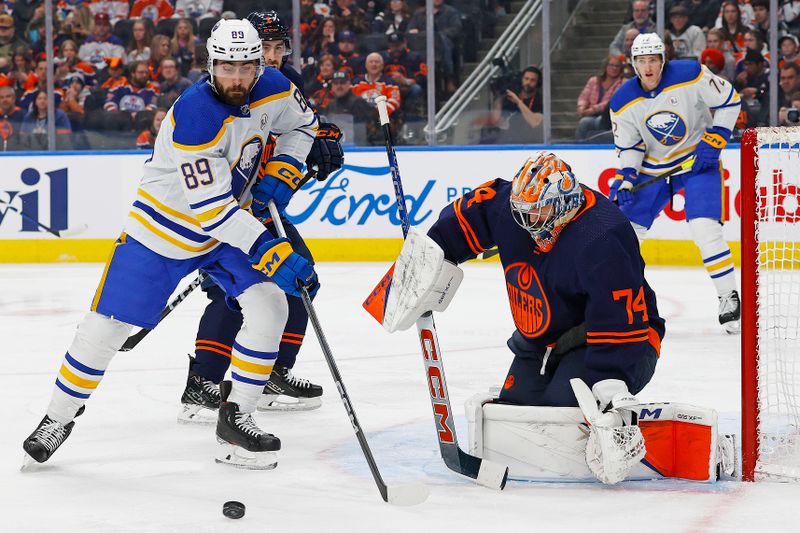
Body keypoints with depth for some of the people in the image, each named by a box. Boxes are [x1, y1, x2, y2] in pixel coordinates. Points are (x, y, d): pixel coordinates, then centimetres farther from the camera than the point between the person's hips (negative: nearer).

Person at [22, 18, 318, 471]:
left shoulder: (273, 90, -13)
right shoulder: (193, 116, -33)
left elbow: (303, 124, 12)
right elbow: (210, 208, -35)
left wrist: (281, 174, -6)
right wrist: (272, 253, -39)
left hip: (232, 223, 5)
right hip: (164, 227, -5)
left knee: (270, 304, -12)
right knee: (108, 325, -2)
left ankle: (236, 418, 1)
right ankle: (59, 417, 18)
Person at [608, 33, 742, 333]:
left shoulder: (691, 75, -20)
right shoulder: (623, 103, -10)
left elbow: (730, 101, -10)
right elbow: (629, 147, 0)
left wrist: (713, 141, -17)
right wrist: (624, 179, -16)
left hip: (698, 160, -4)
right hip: (653, 167, 4)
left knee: (705, 229, -20)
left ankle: (729, 298, -7)